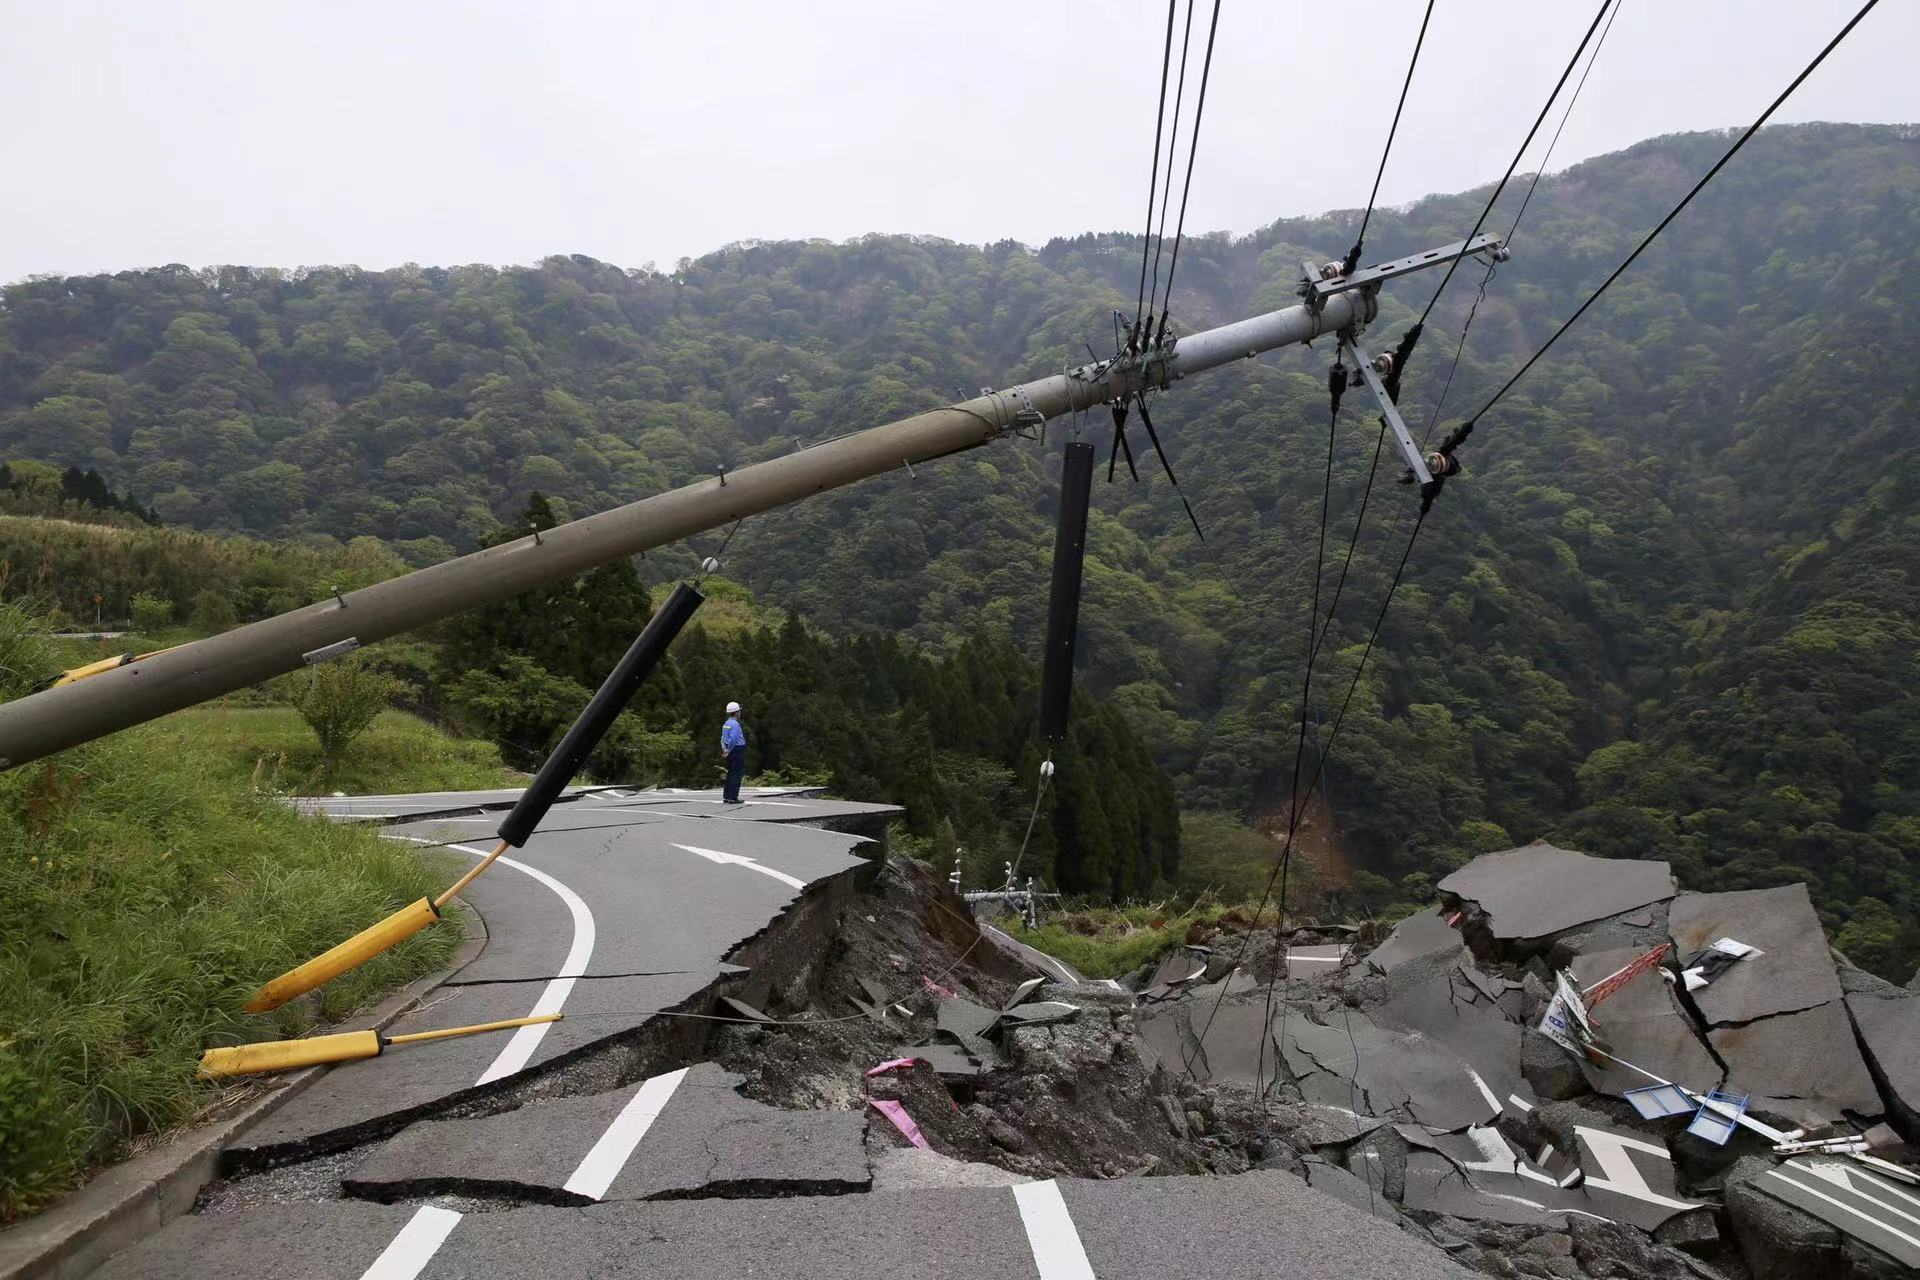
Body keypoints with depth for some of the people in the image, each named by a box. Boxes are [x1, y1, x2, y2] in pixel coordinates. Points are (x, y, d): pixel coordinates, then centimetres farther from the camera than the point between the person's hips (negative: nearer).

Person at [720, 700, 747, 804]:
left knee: (731, 774, 15)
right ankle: (733, 798, -7)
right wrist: (729, 750, -15)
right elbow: (733, 739, -24)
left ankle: (726, 796, 18)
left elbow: (723, 739, 17)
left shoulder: (726, 724, 14)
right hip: (738, 750, -9)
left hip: (730, 751, 9)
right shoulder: (735, 724, -16)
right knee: (737, 774, -6)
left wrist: (724, 750, 11)